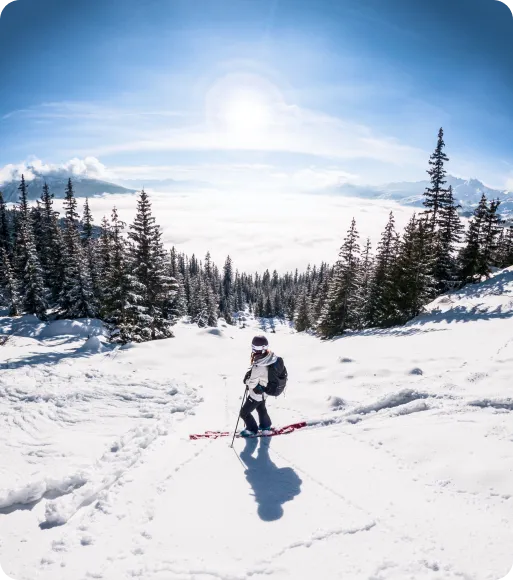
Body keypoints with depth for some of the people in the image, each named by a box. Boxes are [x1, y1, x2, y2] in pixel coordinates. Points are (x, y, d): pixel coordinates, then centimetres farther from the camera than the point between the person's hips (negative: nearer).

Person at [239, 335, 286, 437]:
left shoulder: (258, 367, -40)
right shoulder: (272, 356, -18)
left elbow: (252, 384, -28)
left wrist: (246, 380, -6)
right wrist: (251, 373, -4)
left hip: (257, 394, -7)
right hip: (264, 392, 8)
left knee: (244, 413, 15)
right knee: (261, 407, 33)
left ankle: (252, 430, 36)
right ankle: (265, 425, 54)